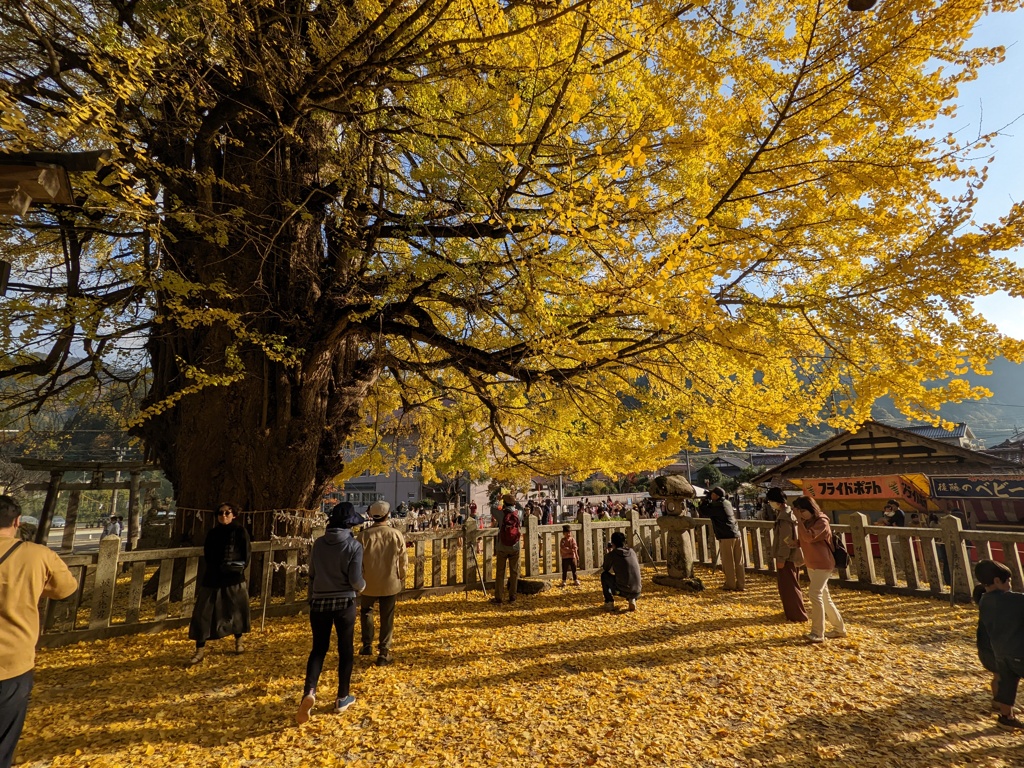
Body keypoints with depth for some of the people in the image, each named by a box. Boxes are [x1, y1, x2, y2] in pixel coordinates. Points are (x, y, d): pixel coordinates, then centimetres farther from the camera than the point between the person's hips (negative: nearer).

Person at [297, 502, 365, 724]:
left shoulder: (319, 543, -2)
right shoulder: (354, 546, -14)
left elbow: (311, 574, 6)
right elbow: (355, 580, -15)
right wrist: (362, 586, 7)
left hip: (319, 602, 3)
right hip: (344, 603, -3)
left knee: (319, 648, 16)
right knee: (345, 650, 13)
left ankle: (309, 691, -3)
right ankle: (342, 698, 24)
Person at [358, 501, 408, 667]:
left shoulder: (365, 535, -12)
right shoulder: (396, 534, -9)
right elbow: (403, 560, -3)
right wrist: (401, 579, 12)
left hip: (369, 583, 0)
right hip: (391, 583, 0)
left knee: (366, 611, 26)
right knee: (387, 618, 12)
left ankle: (367, 645, 26)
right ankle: (384, 652, 16)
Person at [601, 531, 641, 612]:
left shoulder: (612, 554, -4)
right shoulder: (632, 552, 9)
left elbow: (605, 569, 13)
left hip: (621, 591, -4)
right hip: (637, 592, 4)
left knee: (604, 575, 20)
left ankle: (609, 603, 15)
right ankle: (632, 600, 15)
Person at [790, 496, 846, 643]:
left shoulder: (822, 522, -16)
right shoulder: (807, 522, 9)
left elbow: (810, 537, -31)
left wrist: (799, 520, -27)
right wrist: (795, 543, -4)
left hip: (823, 564, -9)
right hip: (812, 564, 9)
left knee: (816, 595, -13)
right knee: (824, 597, 16)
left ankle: (817, 634, -9)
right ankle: (839, 628, 29)